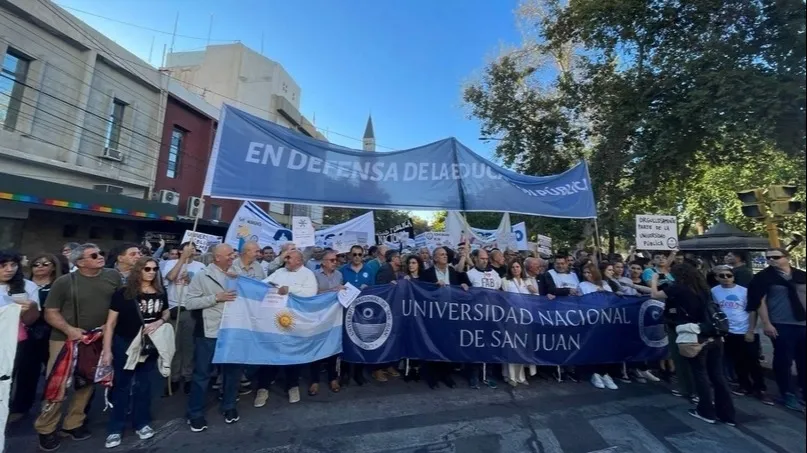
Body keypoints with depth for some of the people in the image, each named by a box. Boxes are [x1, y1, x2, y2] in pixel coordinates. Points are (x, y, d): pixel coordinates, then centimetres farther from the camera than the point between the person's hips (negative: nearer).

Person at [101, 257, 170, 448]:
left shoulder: (160, 293, -1)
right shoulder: (123, 293, -12)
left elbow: (166, 314, 12)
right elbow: (110, 323, -9)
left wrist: (160, 321, -11)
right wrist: (107, 350, -11)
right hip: (124, 345, -3)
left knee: (144, 385, 15)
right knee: (122, 386, 9)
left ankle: (142, 423, 30)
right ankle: (115, 429, 25)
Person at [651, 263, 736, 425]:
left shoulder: (678, 289, -10)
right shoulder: (704, 288, 9)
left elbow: (655, 295, 3)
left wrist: (654, 280, 19)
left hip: (697, 337, -6)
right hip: (714, 336, 6)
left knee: (700, 373, 8)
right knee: (717, 374, 13)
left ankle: (707, 412, 19)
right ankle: (727, 414, 21)